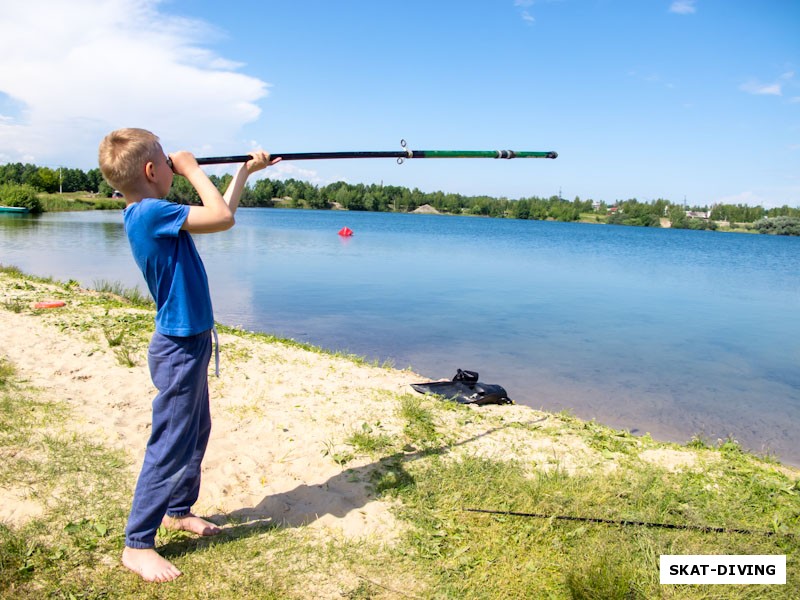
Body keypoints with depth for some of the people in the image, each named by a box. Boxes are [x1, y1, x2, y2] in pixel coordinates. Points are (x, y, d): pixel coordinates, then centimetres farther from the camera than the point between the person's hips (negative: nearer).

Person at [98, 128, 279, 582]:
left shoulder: (150, 214, 9)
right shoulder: (150, 212, -21)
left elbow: (219, 212, 19)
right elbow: (222, 218, -25)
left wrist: (246, 171, 22)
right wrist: (192, 169, -13)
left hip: (189, 343, 10)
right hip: (179, 348, -10)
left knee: (196, 434, 21)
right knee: (170, 447, 0)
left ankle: (179, 510, 38)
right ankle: (137, 545, 15)